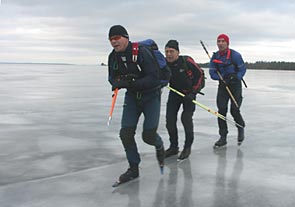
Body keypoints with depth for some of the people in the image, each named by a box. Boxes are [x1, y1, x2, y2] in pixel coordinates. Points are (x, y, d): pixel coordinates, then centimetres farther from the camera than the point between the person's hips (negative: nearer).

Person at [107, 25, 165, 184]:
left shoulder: (141, 52, -23)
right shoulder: (113, 57, -4)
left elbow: (153, 78, -26)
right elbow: (112, 77, 7)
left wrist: (132, 83, -36)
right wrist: (118, 83, -18)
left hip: (151, 96, -5)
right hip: (132, 96, 5)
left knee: (148, 135, -8)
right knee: (126, 133, -5)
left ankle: (159, 146, 30)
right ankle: (133, 168, 12)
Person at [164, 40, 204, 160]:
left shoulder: (187, 61, -23)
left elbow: (199, 74, -12)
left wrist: (193, 92, -14)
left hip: (189, 92, -4)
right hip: (174, 93, 4)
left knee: (186, 118, -14)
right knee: (170, 119, -2)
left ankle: (187, 147, 4)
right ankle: (173, 146, 15)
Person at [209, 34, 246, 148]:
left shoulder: (235, 55, -11)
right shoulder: (214, 57, 2)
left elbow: (242, 69, -6)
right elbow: (212, 73, 1)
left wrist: (235, 77, -22)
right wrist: (222, 77, -17)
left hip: (235, 85, -3)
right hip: (222, 85, 4)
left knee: (234, 110, -7)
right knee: (221, 110, -3)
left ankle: (241, 128, 27)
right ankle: (223, 138, 5)